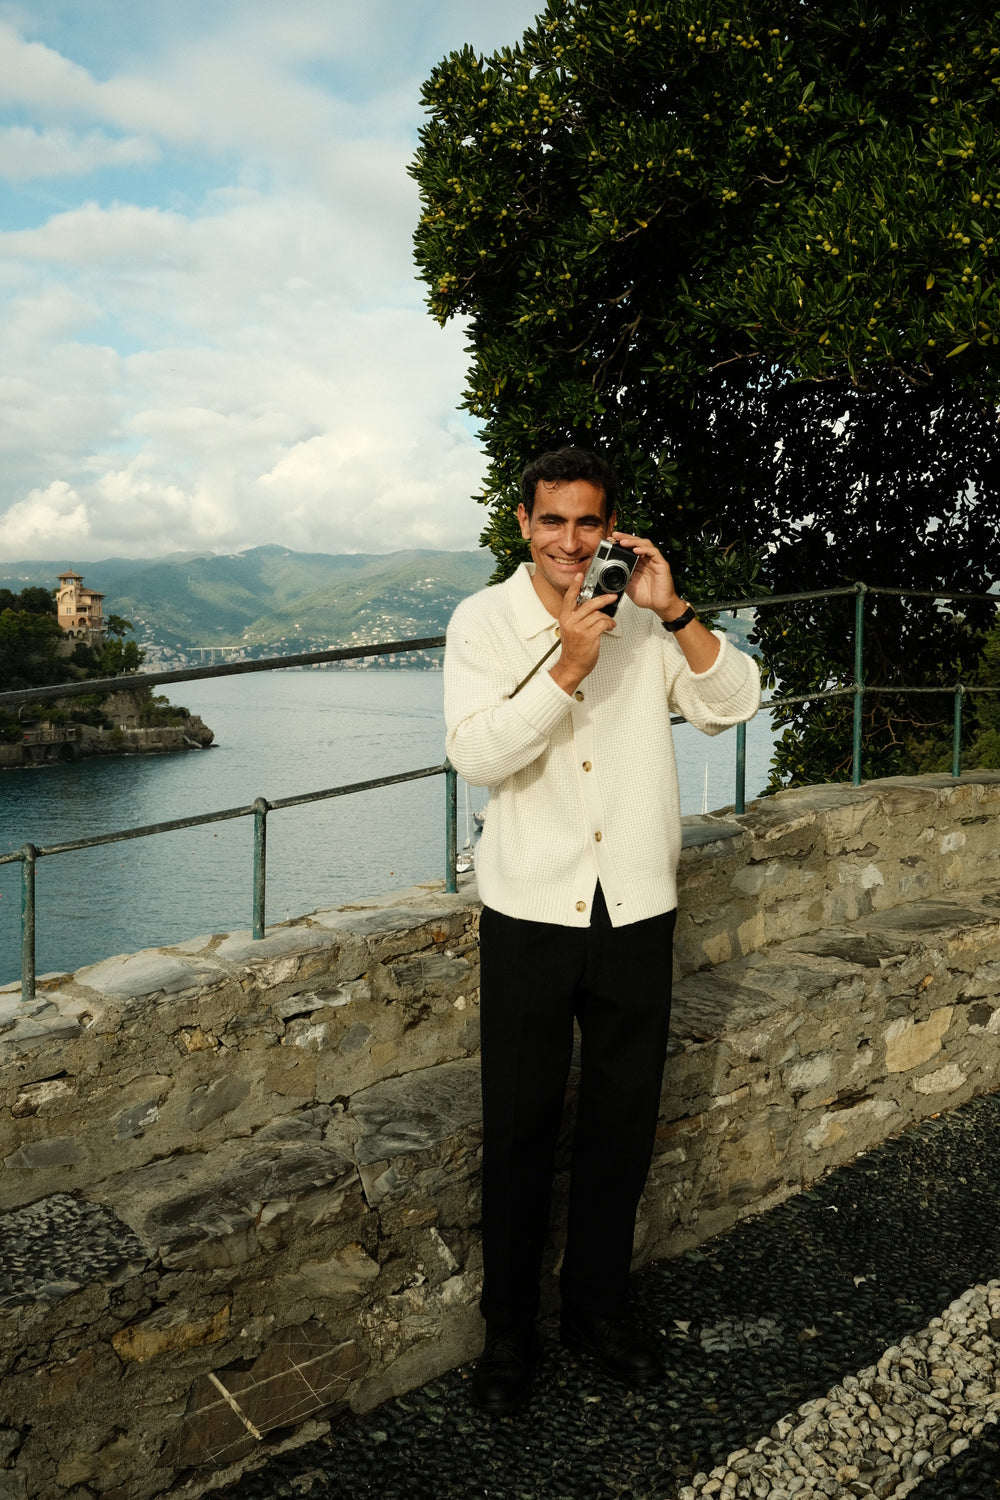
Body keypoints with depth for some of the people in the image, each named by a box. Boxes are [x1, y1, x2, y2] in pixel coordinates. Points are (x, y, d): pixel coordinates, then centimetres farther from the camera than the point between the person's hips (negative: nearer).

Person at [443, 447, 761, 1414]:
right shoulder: (484, 621, -3)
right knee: (519, 1128, 9)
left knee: (623, 1121, 15)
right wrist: (567, 668, -24)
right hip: (530, 910, -2)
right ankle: (509, 1328, 29)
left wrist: (672, 611, -19)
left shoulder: (646, 619, 2)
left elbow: (733, 704, -7)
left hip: (635, 909, 2)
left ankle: (597, 1307, 37)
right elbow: (474, 755, -14)